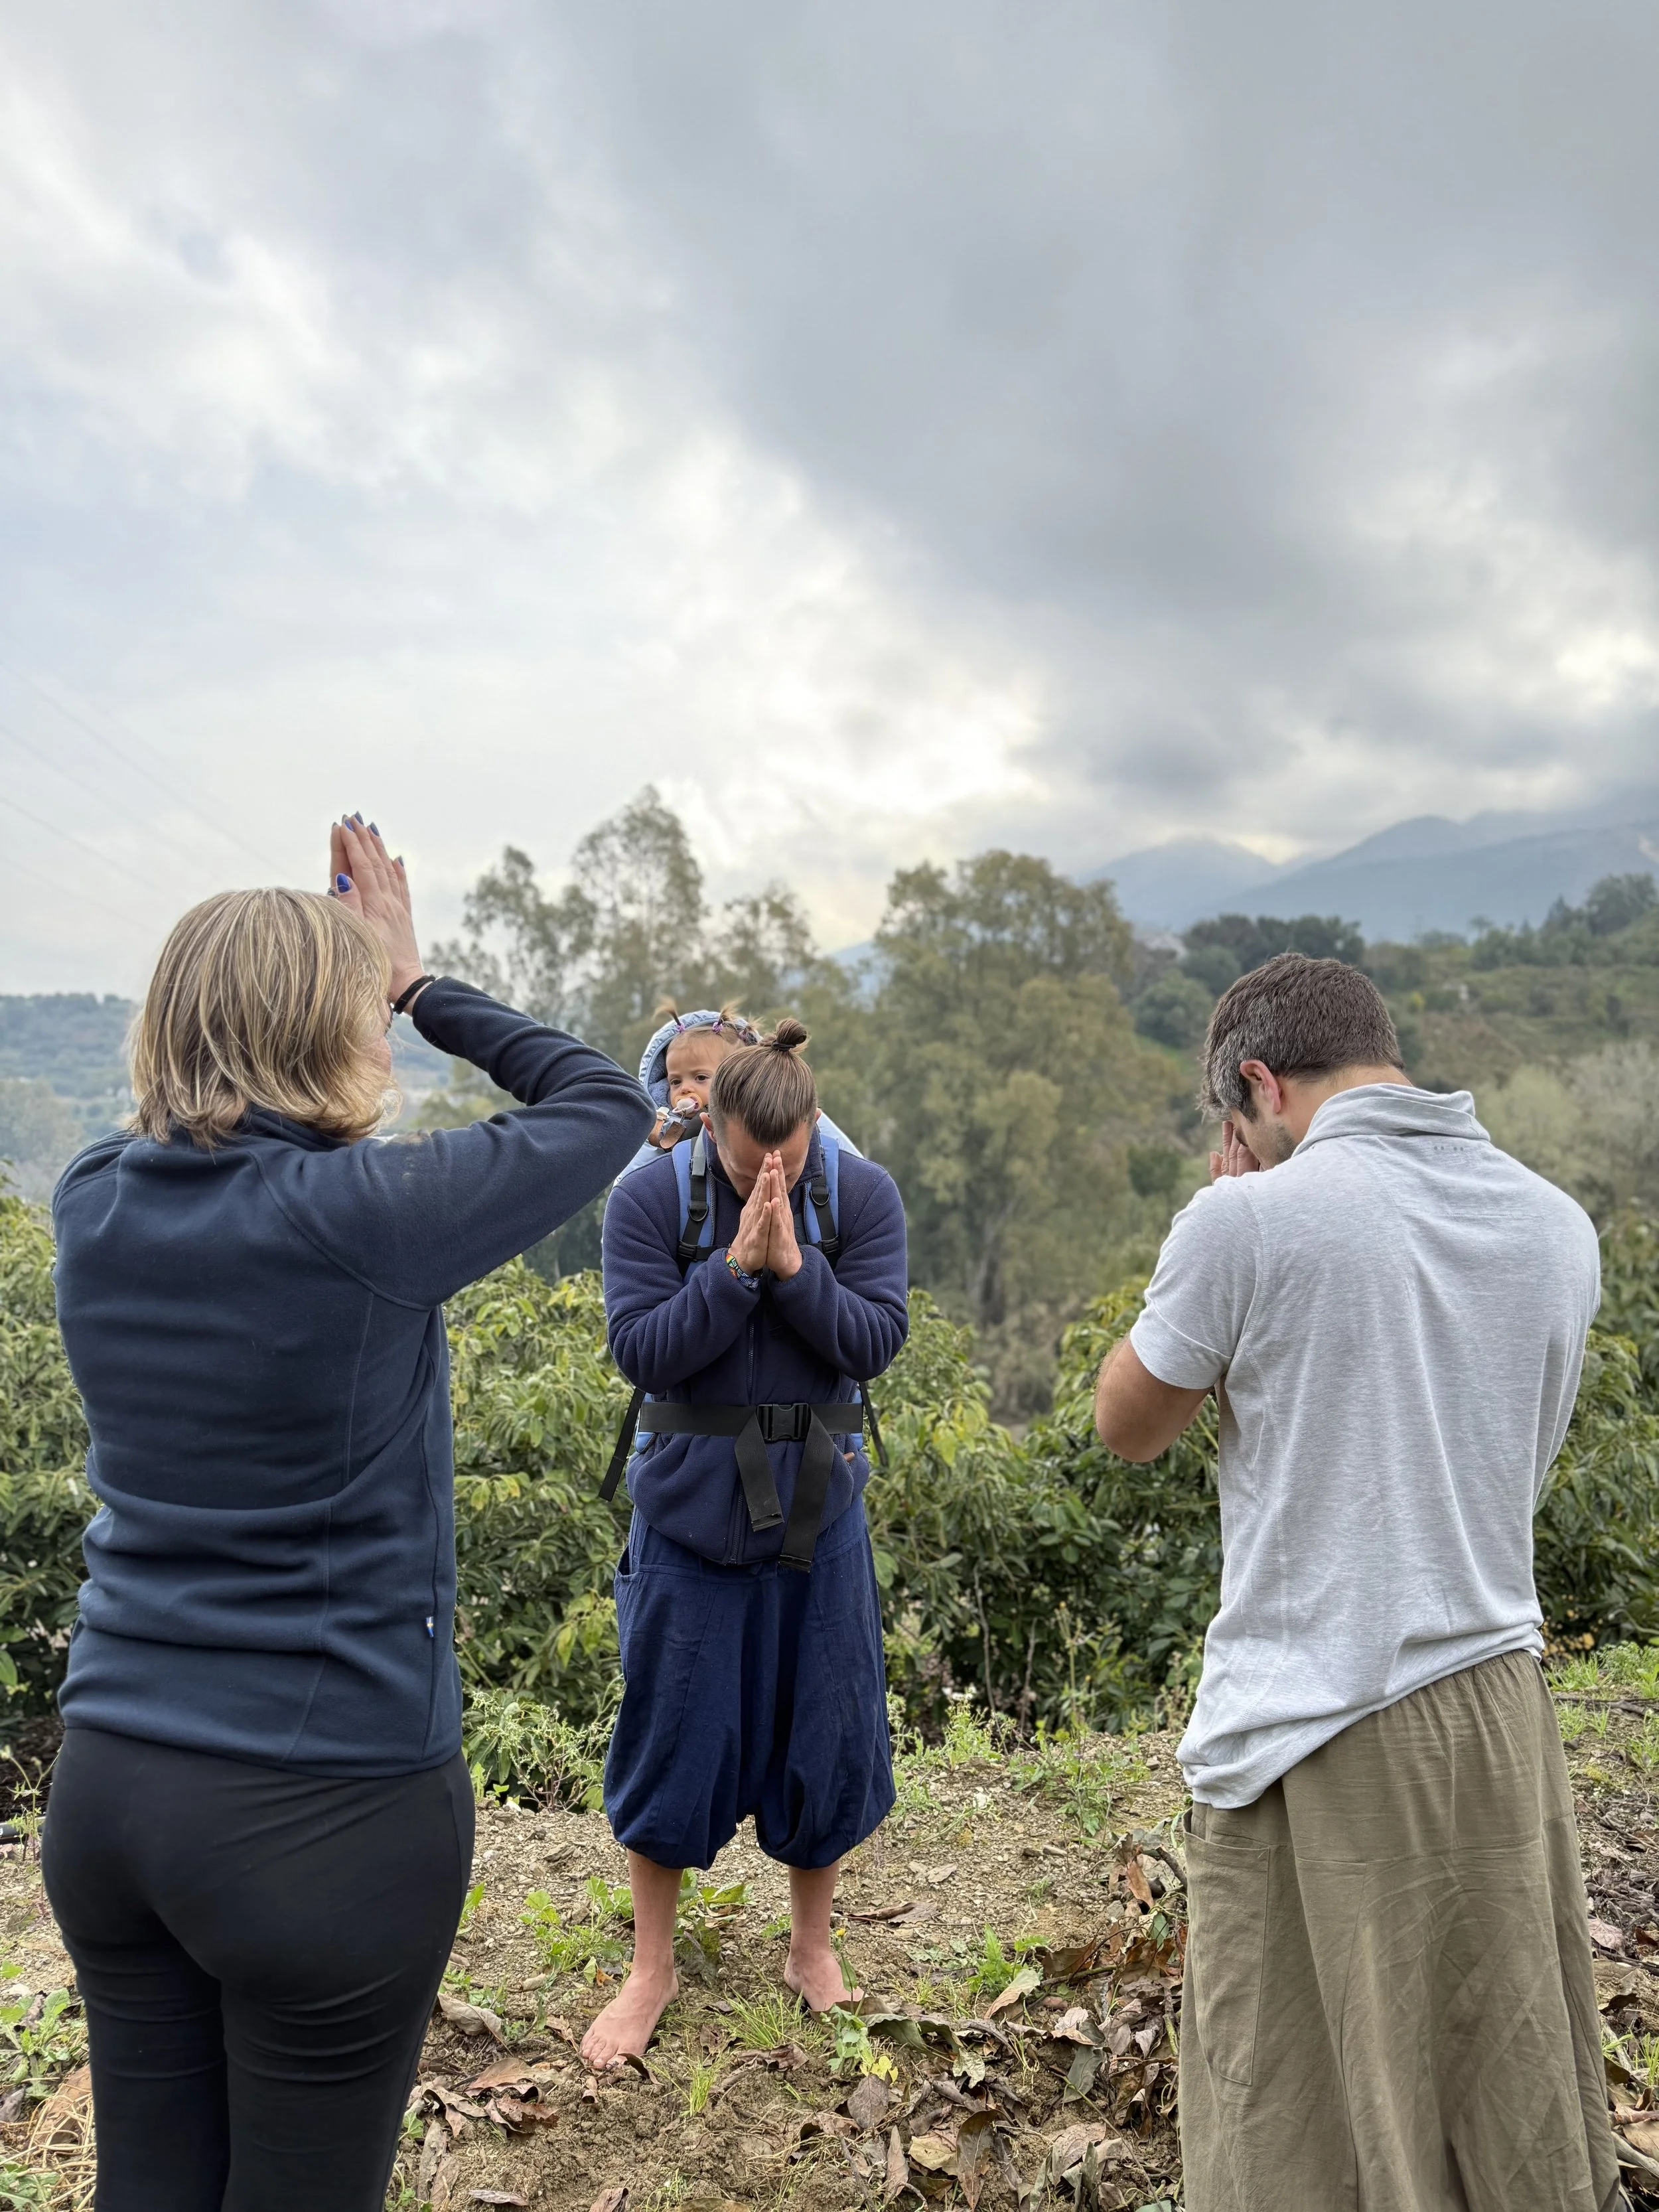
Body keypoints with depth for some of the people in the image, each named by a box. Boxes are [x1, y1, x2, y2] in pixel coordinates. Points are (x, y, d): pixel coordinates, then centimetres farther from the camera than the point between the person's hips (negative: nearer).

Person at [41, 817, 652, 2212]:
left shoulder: (97, 1205, -3)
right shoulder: (362, 1218, -21)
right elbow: (607, 1104, -8)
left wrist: (349, 961, 12)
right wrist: (415, 978, 2)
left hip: (106, 1785, 6)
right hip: (327, 1810, -6)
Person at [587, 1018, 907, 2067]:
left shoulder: (862, 1194, -6)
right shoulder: (652, 1197, -10)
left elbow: (878, 1340, -11)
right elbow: (642, 1352, -15)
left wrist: (793, 1266, -24)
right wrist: (736, 1266, -25)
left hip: (820, 1497, 2)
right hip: (692, 1499, -1)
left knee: (826, 1728, 12)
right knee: (673, 1733, 8)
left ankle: (814, 1948, 36)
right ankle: (653, 1968, 31)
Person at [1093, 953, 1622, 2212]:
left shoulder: (1253, 1219, -16)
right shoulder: (1558, 1224, 2)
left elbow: (1128, 1428, -2)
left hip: (1315, 1734, -6)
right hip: (1499, 1712, 6)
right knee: (1516, 2101, 22)